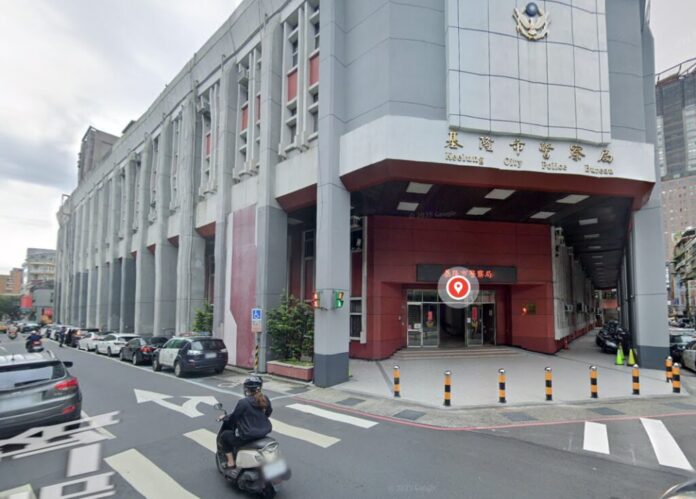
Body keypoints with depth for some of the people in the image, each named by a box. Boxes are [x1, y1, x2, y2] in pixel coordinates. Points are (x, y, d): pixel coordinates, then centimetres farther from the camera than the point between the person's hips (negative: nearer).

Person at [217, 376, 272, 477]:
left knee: (225, 435, 19)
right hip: (264, 433, 7)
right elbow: (268, 413, 12)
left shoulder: (243, 402, -20)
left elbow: (234, 417, -7)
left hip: (248, 437, -6)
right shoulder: (265, 399, -4)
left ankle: (231, 464, 16)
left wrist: (224, 417, 13)